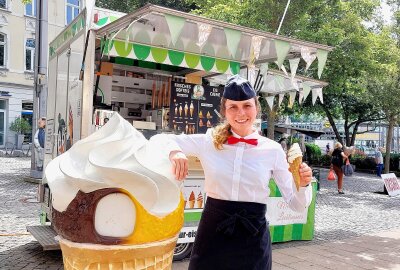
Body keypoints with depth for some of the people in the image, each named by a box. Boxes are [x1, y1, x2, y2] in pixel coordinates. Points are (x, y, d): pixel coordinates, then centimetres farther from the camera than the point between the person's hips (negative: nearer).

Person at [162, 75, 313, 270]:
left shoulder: (273, 150, -2)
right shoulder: (209, 142, -3)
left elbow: (296, 204, 2)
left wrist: (303, 185, -19)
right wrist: (174, 151, -17)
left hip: (253, 238, 0)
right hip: (213, 232, 0)